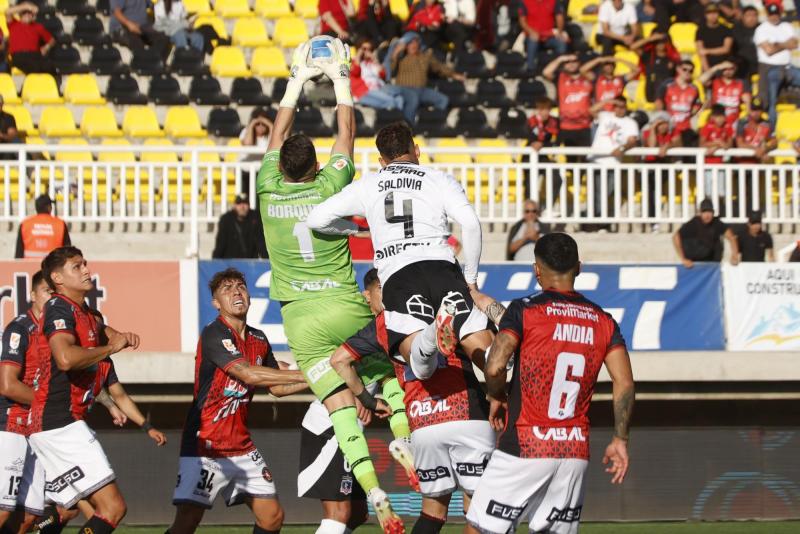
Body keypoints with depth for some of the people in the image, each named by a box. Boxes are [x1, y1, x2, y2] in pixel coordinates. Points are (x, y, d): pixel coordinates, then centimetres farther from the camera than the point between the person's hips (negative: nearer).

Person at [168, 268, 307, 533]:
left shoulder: (259, 340, 10)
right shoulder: (214, 335, -14)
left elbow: (277, 388, 20)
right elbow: (249, 374, -25)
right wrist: (305, 374, -22)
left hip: (241, 447, 8)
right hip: (204, 447, -8)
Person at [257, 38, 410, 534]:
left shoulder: (270, 191, 1)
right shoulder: (330, 187, -3)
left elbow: (278, 133, 16)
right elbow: (347, 133, 10)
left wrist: (298, 80, 24)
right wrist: (340, 79, 19)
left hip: (301, 320, 1)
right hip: (345, 307, -1)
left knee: (342, 407, -5)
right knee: (387, 371, 22)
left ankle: (375, 493, -18)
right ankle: (402, 439, -4)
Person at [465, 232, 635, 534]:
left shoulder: (524, 311, -4)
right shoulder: (603, 322, 9)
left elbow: (494, 368, -15)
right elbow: (624, 383, 1)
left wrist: (496, 398, 5)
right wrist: (620, 439, 8)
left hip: (525, 448, -5)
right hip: (576, 452, 5)